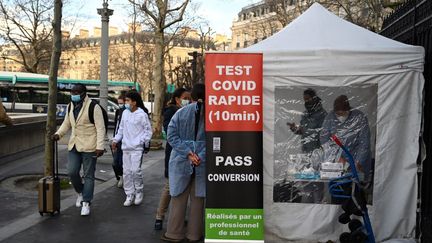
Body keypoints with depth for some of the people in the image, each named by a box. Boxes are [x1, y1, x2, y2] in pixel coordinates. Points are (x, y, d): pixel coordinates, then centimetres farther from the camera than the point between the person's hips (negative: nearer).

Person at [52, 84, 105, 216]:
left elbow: (100, 128, -13)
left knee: (88, 175, 3)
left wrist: (100, 146, -19)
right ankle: (81, 192, 28)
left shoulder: (93, 107, -12)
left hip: (89, 146, -6)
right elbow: (66, 123, 21)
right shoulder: (70, 106, 9)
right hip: (74, 145, 6)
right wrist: (58, 134, 2)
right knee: (72, 172, 0)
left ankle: (86, 203, 13)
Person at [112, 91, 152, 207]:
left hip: (137, 148, -6)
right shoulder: (125, 113, 9)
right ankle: (129, 195, 16)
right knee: (126, 172, 6)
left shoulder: (142, 114, -8)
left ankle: (139, 192, 14)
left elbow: (148, 130, -3)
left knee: (135, 170, -10)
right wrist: (116, 140, 14)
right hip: (126, 147, 6)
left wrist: (143, 141, -13)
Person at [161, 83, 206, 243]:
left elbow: (172, 135, -7)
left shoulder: (181, 112, -2)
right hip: (203, 163, 0)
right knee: (197, 198, 11)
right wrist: (201, 156, -14)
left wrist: (187, 152, -11)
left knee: (179, 198, 11)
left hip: (181, 162, 0)